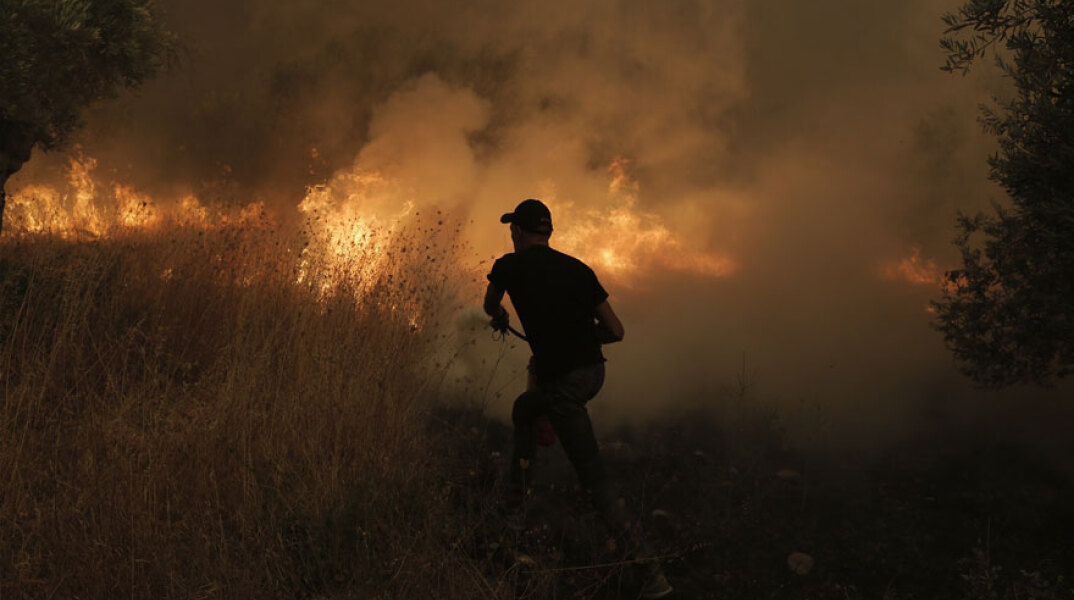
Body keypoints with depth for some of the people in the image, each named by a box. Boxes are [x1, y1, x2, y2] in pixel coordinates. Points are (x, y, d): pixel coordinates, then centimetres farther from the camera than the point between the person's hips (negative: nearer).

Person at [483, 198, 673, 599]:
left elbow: (490, 306, 21)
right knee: (524, 410, 32)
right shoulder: (577, 268, 5)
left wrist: (501, 318, 44)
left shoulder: (510, 266, -3)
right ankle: (517, 492, 45)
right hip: (593, 370, 7)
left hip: (562, 381, -6)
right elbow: (615, 331, 2)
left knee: (595, 482, -3)